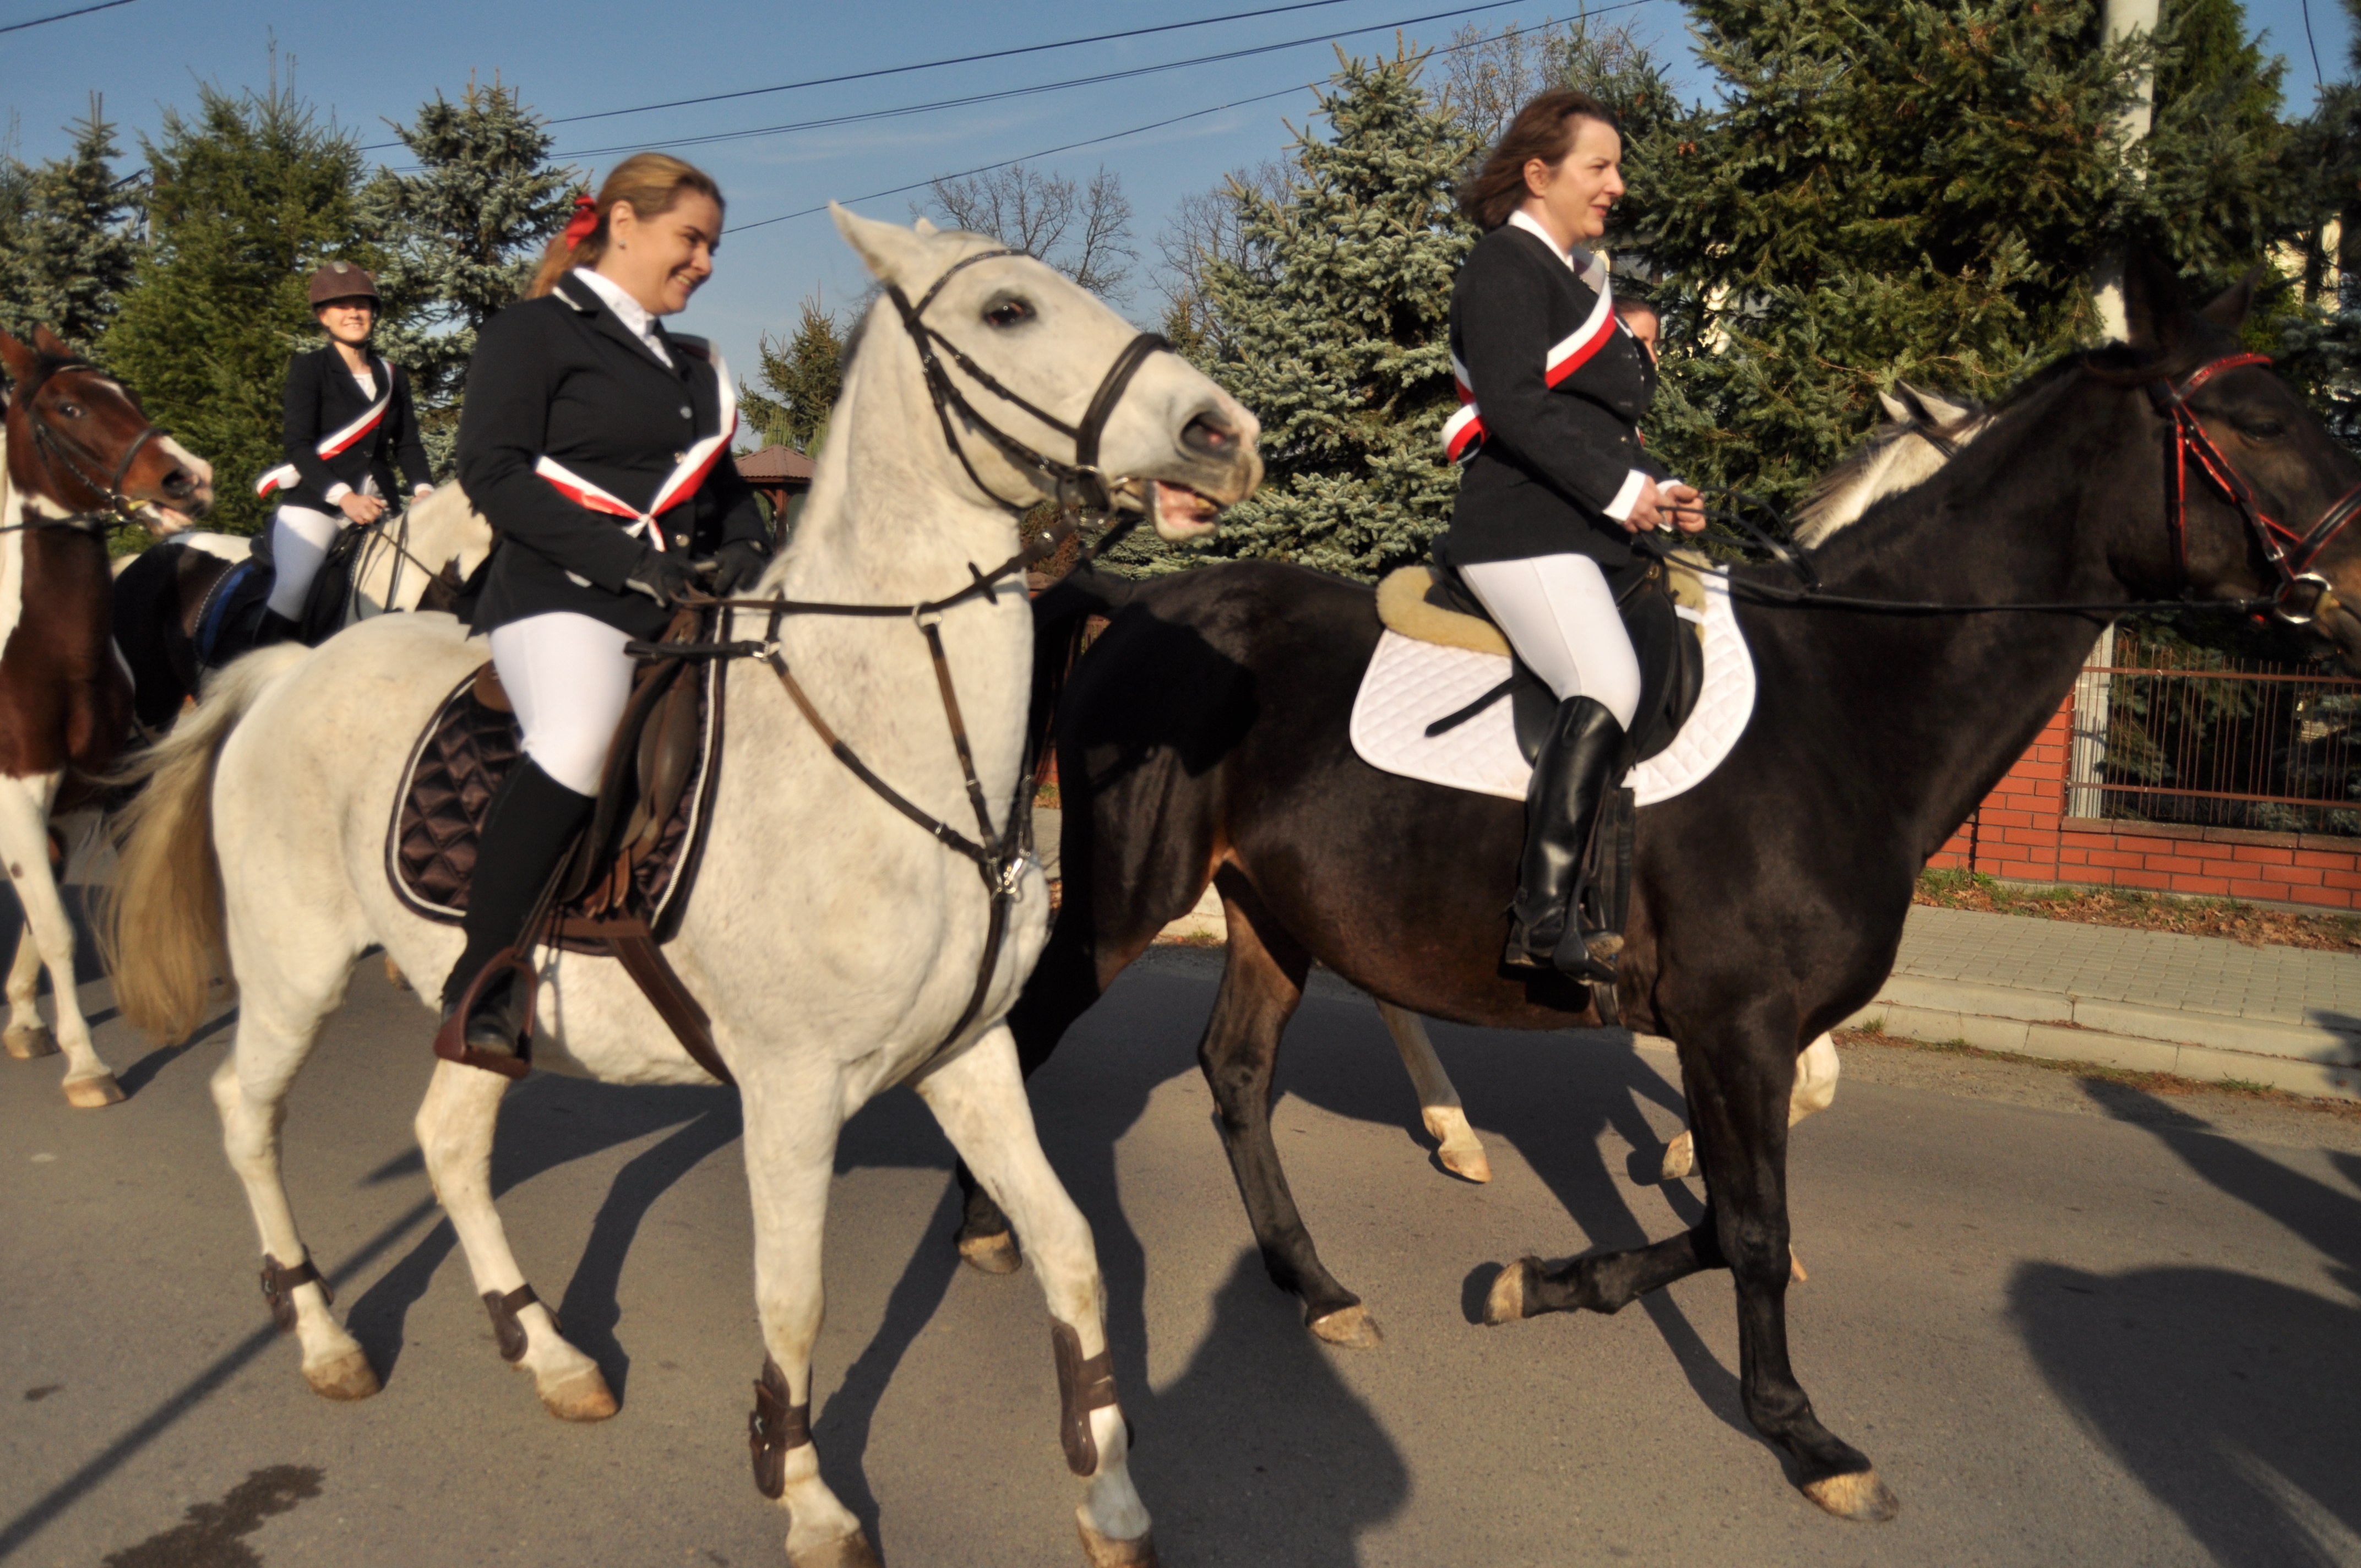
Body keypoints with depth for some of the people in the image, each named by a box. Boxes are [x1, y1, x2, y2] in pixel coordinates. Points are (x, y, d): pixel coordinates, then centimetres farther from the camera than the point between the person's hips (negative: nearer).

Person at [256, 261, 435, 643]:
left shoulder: (393, 377, 17)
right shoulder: (308, 369, 3)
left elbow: (407, 444, 10)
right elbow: (298, 445, -8)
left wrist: (422, 488, -11)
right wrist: (343, 497, -23)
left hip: (374, 507, 5)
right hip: (314, 503, -5)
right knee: (292, 588, -27)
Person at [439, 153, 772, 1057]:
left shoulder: (693, 363, 25)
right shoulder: (533, 332, 3)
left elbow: (723, 482, 28)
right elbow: (492, 472, -9)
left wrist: (746, 547, 3)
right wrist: (623, 557, -19)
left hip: (684, 606, 8)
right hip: (563, 597, -8)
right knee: (581, 739, -35)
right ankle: (482, 981, -22)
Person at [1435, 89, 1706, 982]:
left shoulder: (1579, 275, 26)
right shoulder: (1505, 267, -3)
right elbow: (1514, 409, -17)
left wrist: (1657, 489, 12)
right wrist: (1617, 491, -16)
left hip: (1594, 533, 10)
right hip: (1522, 531, -10)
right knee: (1607, 685, -28)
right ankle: (1544, 920, -29)